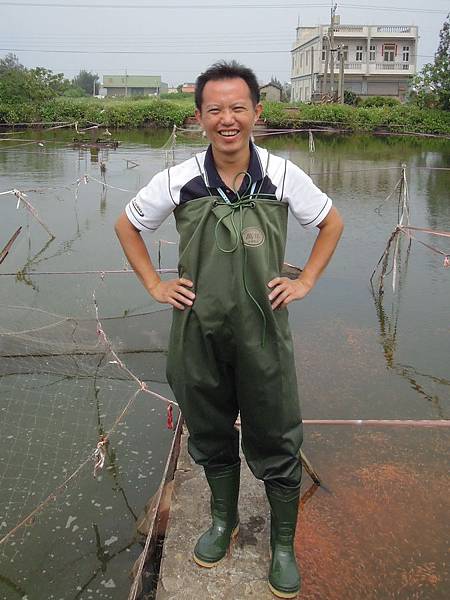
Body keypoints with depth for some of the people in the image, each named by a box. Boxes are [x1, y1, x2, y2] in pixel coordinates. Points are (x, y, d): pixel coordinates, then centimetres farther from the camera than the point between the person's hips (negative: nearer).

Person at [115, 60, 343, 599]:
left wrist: (305, 281, 1)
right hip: (198, 332, 1)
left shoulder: (283, 175, -8)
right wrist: (154, 285, 1)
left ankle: (283, 545, 31)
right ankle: (223, 521, 43)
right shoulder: (178, 181, -8)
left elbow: (331, 222, 9)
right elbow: (127, 225, 9)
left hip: (264, 332, -1)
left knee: (276, 443, 9)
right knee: (211, 435, 18)